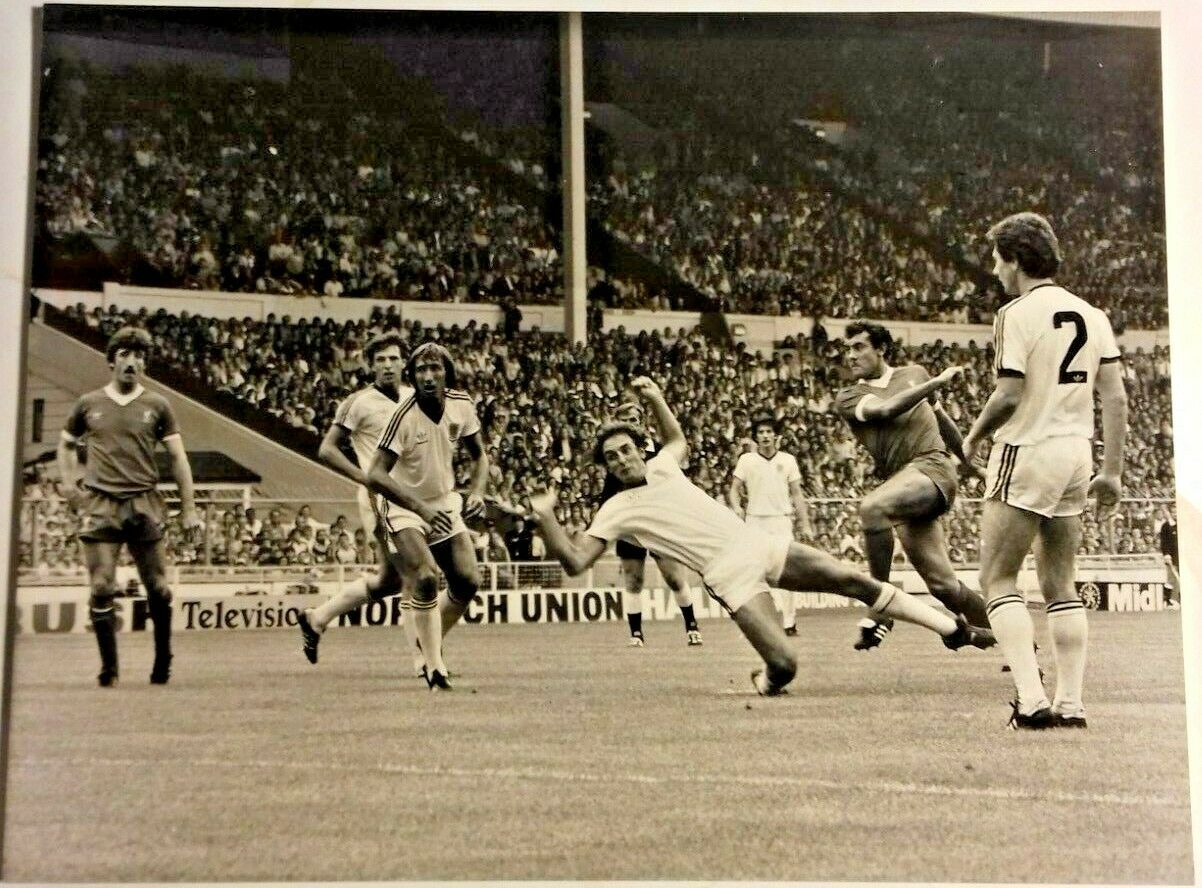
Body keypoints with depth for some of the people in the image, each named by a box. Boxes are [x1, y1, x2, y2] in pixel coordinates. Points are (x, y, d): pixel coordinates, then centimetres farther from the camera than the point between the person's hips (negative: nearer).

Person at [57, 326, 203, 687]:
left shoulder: (157, 406, 7)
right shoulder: (89, 404, 9)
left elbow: (178, 457, 7)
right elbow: (66, 445, 24)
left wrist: (188, 507, 2)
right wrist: (69, 482, 7)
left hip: (144, 505, 0)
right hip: (100, 505, 0)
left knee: (158, 588, 3)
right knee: (102, 589, -4)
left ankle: (163, 660, 20)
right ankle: (108, 667, 6)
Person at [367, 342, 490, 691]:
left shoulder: (462, 405, -9)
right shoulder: (404, 415, -25)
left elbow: (479, 456, 7)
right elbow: (375, 475, -27)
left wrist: (476, 491, -12)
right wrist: (421, 508, -33)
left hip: (444, 502, 6)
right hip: (403, 505, -5)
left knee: (467, 581, 0)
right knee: (425, 579, -23)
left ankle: (429, 643, 25)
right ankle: (434, 667, -15)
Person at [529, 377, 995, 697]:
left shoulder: (661, 466, 13)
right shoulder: (615, 511, -2)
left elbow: (679, 440, 36)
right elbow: (575, 561, -9)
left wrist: (655, 398, 20)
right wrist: (545, 518, -20)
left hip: (757, 543, 6)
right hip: (728, 573, -5)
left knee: (856, 580, 2)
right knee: (783, 665, -23)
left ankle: (954, 629, 12)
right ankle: (764, 682, 15)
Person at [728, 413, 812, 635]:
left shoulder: (788, 460, 6)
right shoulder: (746, 460, 4)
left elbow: (797, 495, 10)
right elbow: (734, 489, 4)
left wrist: (805, 524, 5)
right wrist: (736, 507, -17)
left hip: (782, 520, 0)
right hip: (755, 521, 0)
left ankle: (789, 622, -2)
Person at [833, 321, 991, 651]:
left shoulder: (914, 374, 16)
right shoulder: (848, 397, 11)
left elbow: (941, 418, 30)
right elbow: (884, 409, -9)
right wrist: (937, 382, -10)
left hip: (932, 466, -3)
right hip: (901, 481, 3)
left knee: (872, 506, -33)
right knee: (944, 586, -1)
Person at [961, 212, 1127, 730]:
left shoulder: (1017, 314, -11)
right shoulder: (1092, 316, 10)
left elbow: (1009, 397, -16)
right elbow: (1115, 398, 7)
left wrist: (973, 439, 2)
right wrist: (1111, 471, 11)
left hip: (1028, 453, -7)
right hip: (1077, 453, 7)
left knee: (998, 581, 1)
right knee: (1060, 586, 13)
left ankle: (1031, 700, -9)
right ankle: (1070, 703, 12)